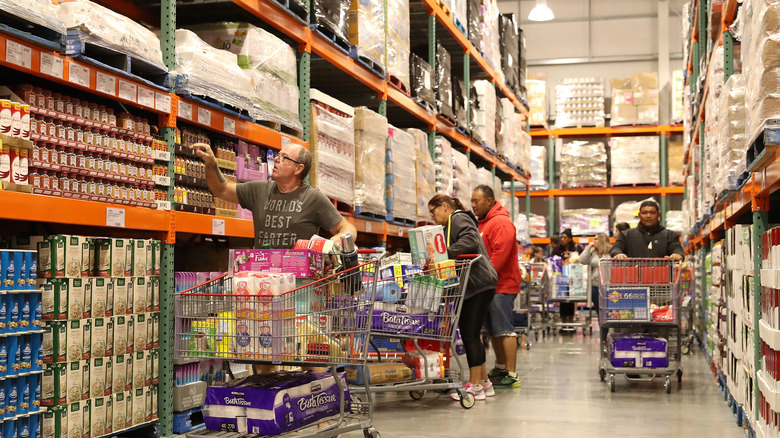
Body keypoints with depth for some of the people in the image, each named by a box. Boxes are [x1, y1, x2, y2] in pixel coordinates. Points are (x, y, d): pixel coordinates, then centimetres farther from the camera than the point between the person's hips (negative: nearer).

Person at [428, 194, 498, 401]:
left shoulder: (458, 218, -5)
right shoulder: (452, 223, 25)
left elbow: (470, 239, -24)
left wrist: (445, 253, -29)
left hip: (479, 284, -11)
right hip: (471, 286, 11)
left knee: (470, 334, -9)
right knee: (468, 334, 12)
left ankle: (475, 386, -5)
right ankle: (484, 382, 18)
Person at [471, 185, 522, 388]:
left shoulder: (501, 223, -13)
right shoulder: (483, 223, 20)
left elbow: (500, 255, -21)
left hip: (502, 284, -10)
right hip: (489, 285, 10)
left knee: (504, 329, -10)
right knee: (493, 330, 15)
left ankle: (512, 375, -9)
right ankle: (500, 368, 26)